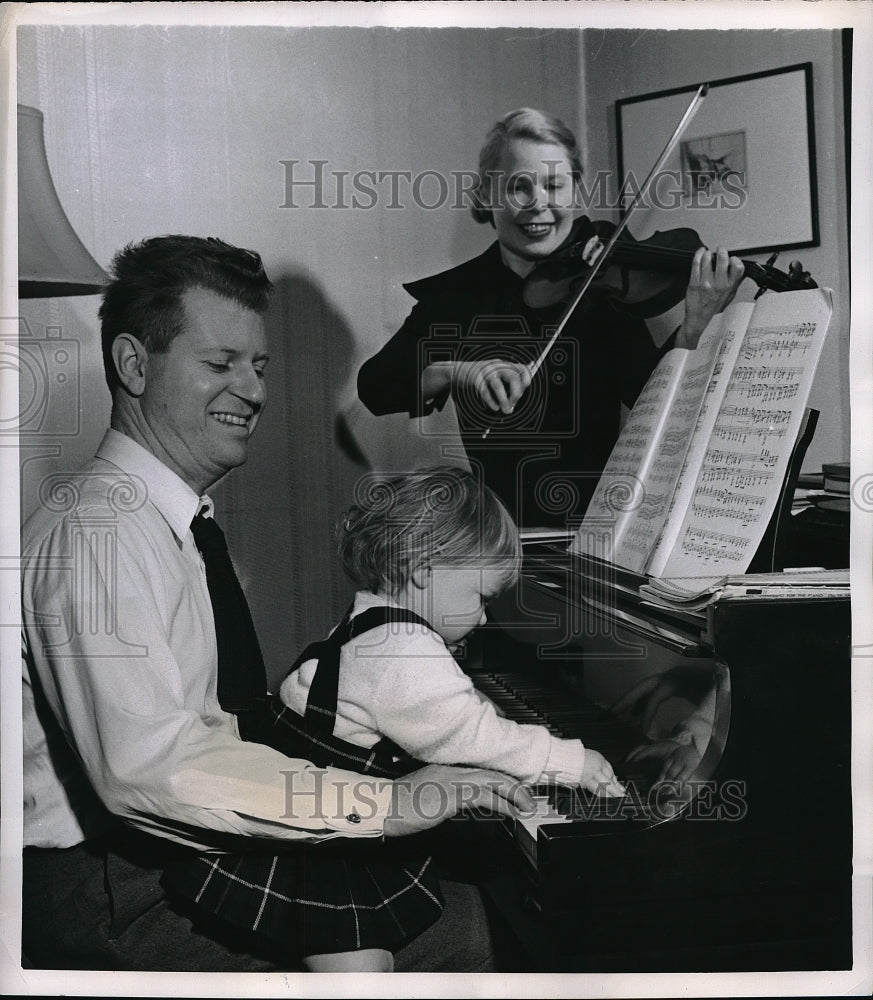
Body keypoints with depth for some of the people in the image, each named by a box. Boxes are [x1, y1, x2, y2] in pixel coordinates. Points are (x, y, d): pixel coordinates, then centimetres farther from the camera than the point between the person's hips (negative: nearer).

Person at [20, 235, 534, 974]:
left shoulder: (180, 520, 13)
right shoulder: (100, 530, -17)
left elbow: (213, 722, 10)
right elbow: (150, 764, -29)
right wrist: (384, 803, -30)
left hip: (172, 850, 9)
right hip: (105, 894, -9)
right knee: (453, 933, -19)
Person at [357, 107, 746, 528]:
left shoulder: (604, 289, 0)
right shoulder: (452, 294, 4)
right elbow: (372, 387, -6)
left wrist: (694, 329, -28)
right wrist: (452, 372, -23)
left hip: (589, 521, 0)